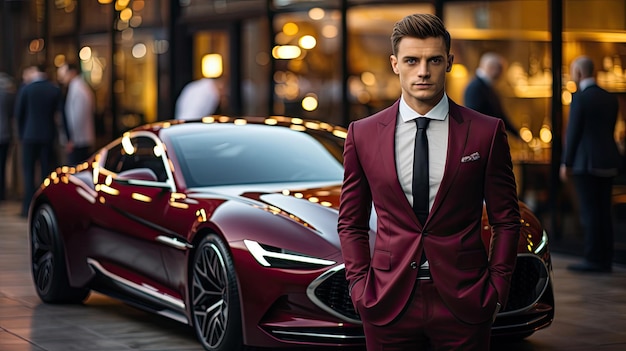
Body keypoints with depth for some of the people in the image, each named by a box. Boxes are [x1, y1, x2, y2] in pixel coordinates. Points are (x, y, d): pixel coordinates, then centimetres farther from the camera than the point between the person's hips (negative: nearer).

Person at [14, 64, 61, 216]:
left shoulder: (26, 89, -8)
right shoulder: (55, 90, -2)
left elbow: (18, 113, -1)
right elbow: (57, 113, 5)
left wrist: (21, 133, 10)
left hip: (30, 135, -2)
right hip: (48, 135, 2)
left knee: (28, 171, 4)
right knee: (46, 171, 8)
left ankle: (28, 207, -1)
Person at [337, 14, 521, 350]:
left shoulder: (487, 132, 0)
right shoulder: (363, 134, 4)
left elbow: (506, 220, 5)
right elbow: (351, 222, 10)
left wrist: (496, 291, -2)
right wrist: (360, 286, 0)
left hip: (464, 305, -1)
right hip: (389, 306, 1)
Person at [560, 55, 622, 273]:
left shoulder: (580, 98, -11)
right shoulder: (610, 99, 11)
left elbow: (573, 132, -11)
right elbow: (610, 131, 14)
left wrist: (566, 163, -5)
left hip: (586, 163, -7)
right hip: (608, 163, 7)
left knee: (590, 212, -4)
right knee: (604, 212, 9)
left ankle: (593, 259, -4)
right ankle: (605, 260, 10)